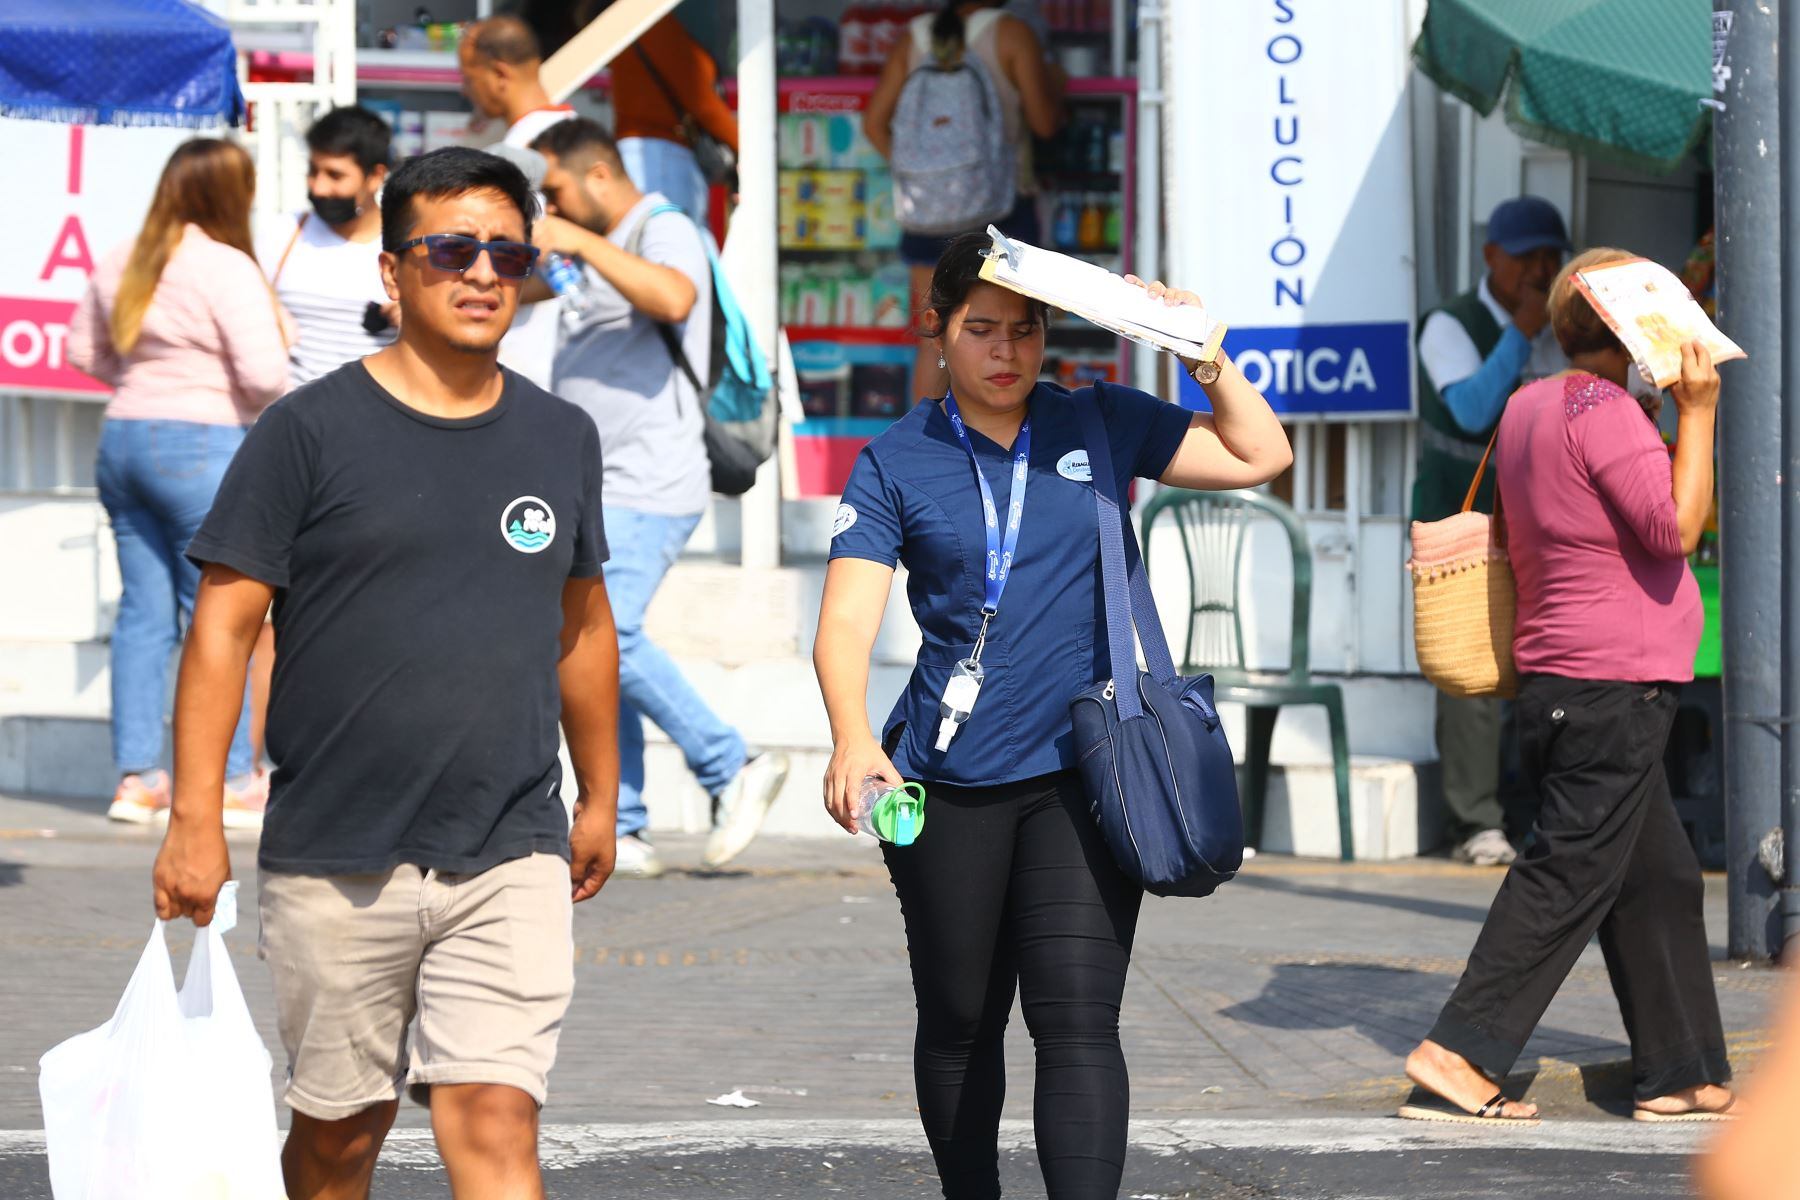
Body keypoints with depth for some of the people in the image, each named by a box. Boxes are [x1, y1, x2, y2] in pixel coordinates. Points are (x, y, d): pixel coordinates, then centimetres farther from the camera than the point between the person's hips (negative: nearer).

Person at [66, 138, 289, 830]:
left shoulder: (122, 265, 9)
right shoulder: (228, 269, -13)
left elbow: (85, 350, 19)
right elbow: (263, 375, -19)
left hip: (123, 438, 7)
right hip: (202, 446, -7)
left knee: (143, 611, 10)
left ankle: (135, 777, 11)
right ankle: (232, 784, 2)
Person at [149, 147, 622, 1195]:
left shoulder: (563, 438, 10)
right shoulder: (312, 431, -4)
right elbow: (225, 626, -4)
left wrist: (600, 798, 26)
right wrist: (196, 821, -10)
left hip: (511, 861, 2)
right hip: (336, 862, -2)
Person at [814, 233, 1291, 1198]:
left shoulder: (1101, 426, 6)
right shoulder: (896, 463, 1)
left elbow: (1258, 456, 13)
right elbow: (847, 618, -9)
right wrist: (853, 740, -26)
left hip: (1079, 773, 0)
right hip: (947, 782, 1)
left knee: (1076, 1020, -13)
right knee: (959, 1023, 12)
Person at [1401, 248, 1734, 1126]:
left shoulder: (1528, 408, 14)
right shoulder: (1603, 411, -15)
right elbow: (1677, 528, -20)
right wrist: (1696, 412, -16)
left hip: (1558, 682, 10)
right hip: (1616, 682, -10)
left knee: (1659, 877, 12)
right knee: (1569, 875, -8)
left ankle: (1682, 1074, 15)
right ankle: (1461, 1052, -11)